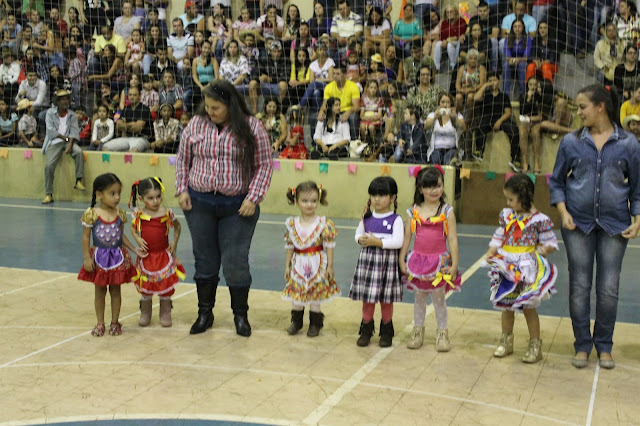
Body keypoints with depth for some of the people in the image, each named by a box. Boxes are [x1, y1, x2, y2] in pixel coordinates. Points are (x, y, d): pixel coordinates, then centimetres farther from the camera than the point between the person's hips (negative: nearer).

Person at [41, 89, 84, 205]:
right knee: (49, 165, -19)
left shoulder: (72, 115, 10)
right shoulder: (50, 113, 4)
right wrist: (64, 137, -9)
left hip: (68, 141, 2)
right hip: (54, 143, -1)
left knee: (79, 152, -30)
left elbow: (74, 131, -1)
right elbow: (50, 130, -4)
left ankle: (78, 181, -23)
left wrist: (70, 144, -17)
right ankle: (48, 194, -12)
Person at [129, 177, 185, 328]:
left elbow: (177, 226, 10)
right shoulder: (139, 214, -6)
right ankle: (145, 315, 24)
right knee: (145, 287, 10)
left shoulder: (166, 213, -8)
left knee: (166, 287, 6)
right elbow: (133, 228, 10)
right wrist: (137, 239, -8)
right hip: (146, 256, 1)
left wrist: (174, 242, 1)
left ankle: (165, 314, 20)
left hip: (164, 255, -1)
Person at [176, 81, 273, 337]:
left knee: (236, 261, 1)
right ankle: (205, 313, 24)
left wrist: (253, 198, -11)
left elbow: (265, 164, -4)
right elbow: (183, 159, 13)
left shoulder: (251, 127, -5)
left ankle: (240, 314, 19)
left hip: (238, 206, -2)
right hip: (199, 202, 3)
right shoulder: (196, 124, 3)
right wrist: (182, 190, 3)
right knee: (205, 259, 10)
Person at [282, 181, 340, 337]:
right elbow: (290, 246, 6)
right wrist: (287, 266, 7)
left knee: (315, 295, 6)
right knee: (295, 294, 8)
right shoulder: (292, 223, -2)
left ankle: (315, 323, 22)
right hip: (298, 264, 3)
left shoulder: (324, 223, -10)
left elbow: (329, 246, -6)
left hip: (317, 264, -2)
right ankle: (296, 321, 27)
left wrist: (329, 266, -6)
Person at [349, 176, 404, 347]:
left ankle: (386, 331, 23)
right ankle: (366, 329, 23)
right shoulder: (367, 217, 5)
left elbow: (398, 242, -17)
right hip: (367, 260, 4)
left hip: (387, 261, -3)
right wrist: (361, 240, -7)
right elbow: (358, 234, 15)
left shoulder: (395, 219, -8)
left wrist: (378, 242, -21)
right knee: (367, 298, 9)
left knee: (386, 299, 8)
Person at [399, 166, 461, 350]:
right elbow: (406, 237, 4)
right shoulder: (414, 211, -1)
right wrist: (402, 260, 2)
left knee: (438, 298, 8)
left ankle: (442, 333, 23)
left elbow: (452, 240, -6)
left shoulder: (447, 211, -6)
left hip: (440, 261, -2)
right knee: (420, 297, 14)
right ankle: (418, 331, 29)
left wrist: (454, 264, -9)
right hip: (418, 259, 2)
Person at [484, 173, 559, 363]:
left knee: (528, 307, 4)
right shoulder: (506, 215, 5)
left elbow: (550, 243, -4)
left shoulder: (539, 220, -11)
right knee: (506, 306, 14)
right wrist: (490, 254, -4)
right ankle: (506, 342, 30)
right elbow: (498, 238, 10)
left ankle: (535, 346, 19)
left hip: (527, 270, -5)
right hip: (507, 268, 5)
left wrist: (540, 251, -23)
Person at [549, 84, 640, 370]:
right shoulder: (571, 142, 2)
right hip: (578, 223, 1)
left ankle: (604, 346, 20)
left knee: (609, 289, 3)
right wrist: (563, 212, -5)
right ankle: (582, 346, 17)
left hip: (615, 226, 0)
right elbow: (556, 181, 8)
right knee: (579, 287, 4)